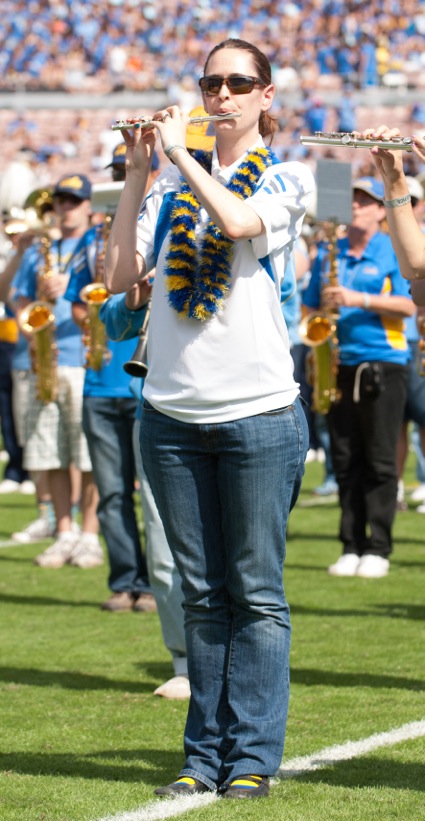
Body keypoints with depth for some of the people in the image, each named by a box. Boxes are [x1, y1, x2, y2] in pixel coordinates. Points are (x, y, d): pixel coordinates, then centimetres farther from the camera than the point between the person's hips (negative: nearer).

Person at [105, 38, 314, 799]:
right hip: (171, 414, 3)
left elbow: (238, 220, -19)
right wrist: (136, 174, -4)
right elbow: (121, 277, 0)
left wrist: (179, 150, -9)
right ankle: (205, 755, 11)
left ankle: (253, 758, 3)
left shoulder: (286, 177, 4)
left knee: (256, 594, 0)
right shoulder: (173, 184, 11)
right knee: (202, 593, 7)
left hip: (258, 414, -3)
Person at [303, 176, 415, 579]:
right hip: (339, 366, 4)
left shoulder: (392, 253, 2)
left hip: (382, 366, -4)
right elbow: (312, 308, 17)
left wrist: (359, 300, -16)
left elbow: (407, 305, -8)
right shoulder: (328, 254, 14)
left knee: (380, 462, -4)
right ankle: (352, 546, 9)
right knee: (345, 462, 4)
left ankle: (378, 549, -2)